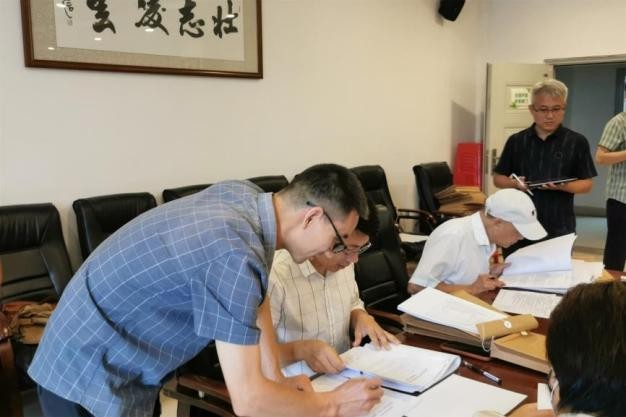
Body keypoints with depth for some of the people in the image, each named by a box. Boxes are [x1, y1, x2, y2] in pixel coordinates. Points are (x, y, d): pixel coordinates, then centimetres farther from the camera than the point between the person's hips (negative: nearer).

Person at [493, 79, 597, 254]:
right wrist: (514, 183, -11)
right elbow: (498, 178, 10)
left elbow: (587, 184, 1)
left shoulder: (577, 142, 0)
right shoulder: (516, 141, 5)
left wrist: (563, 186, -19)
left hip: (559, 229, -2)